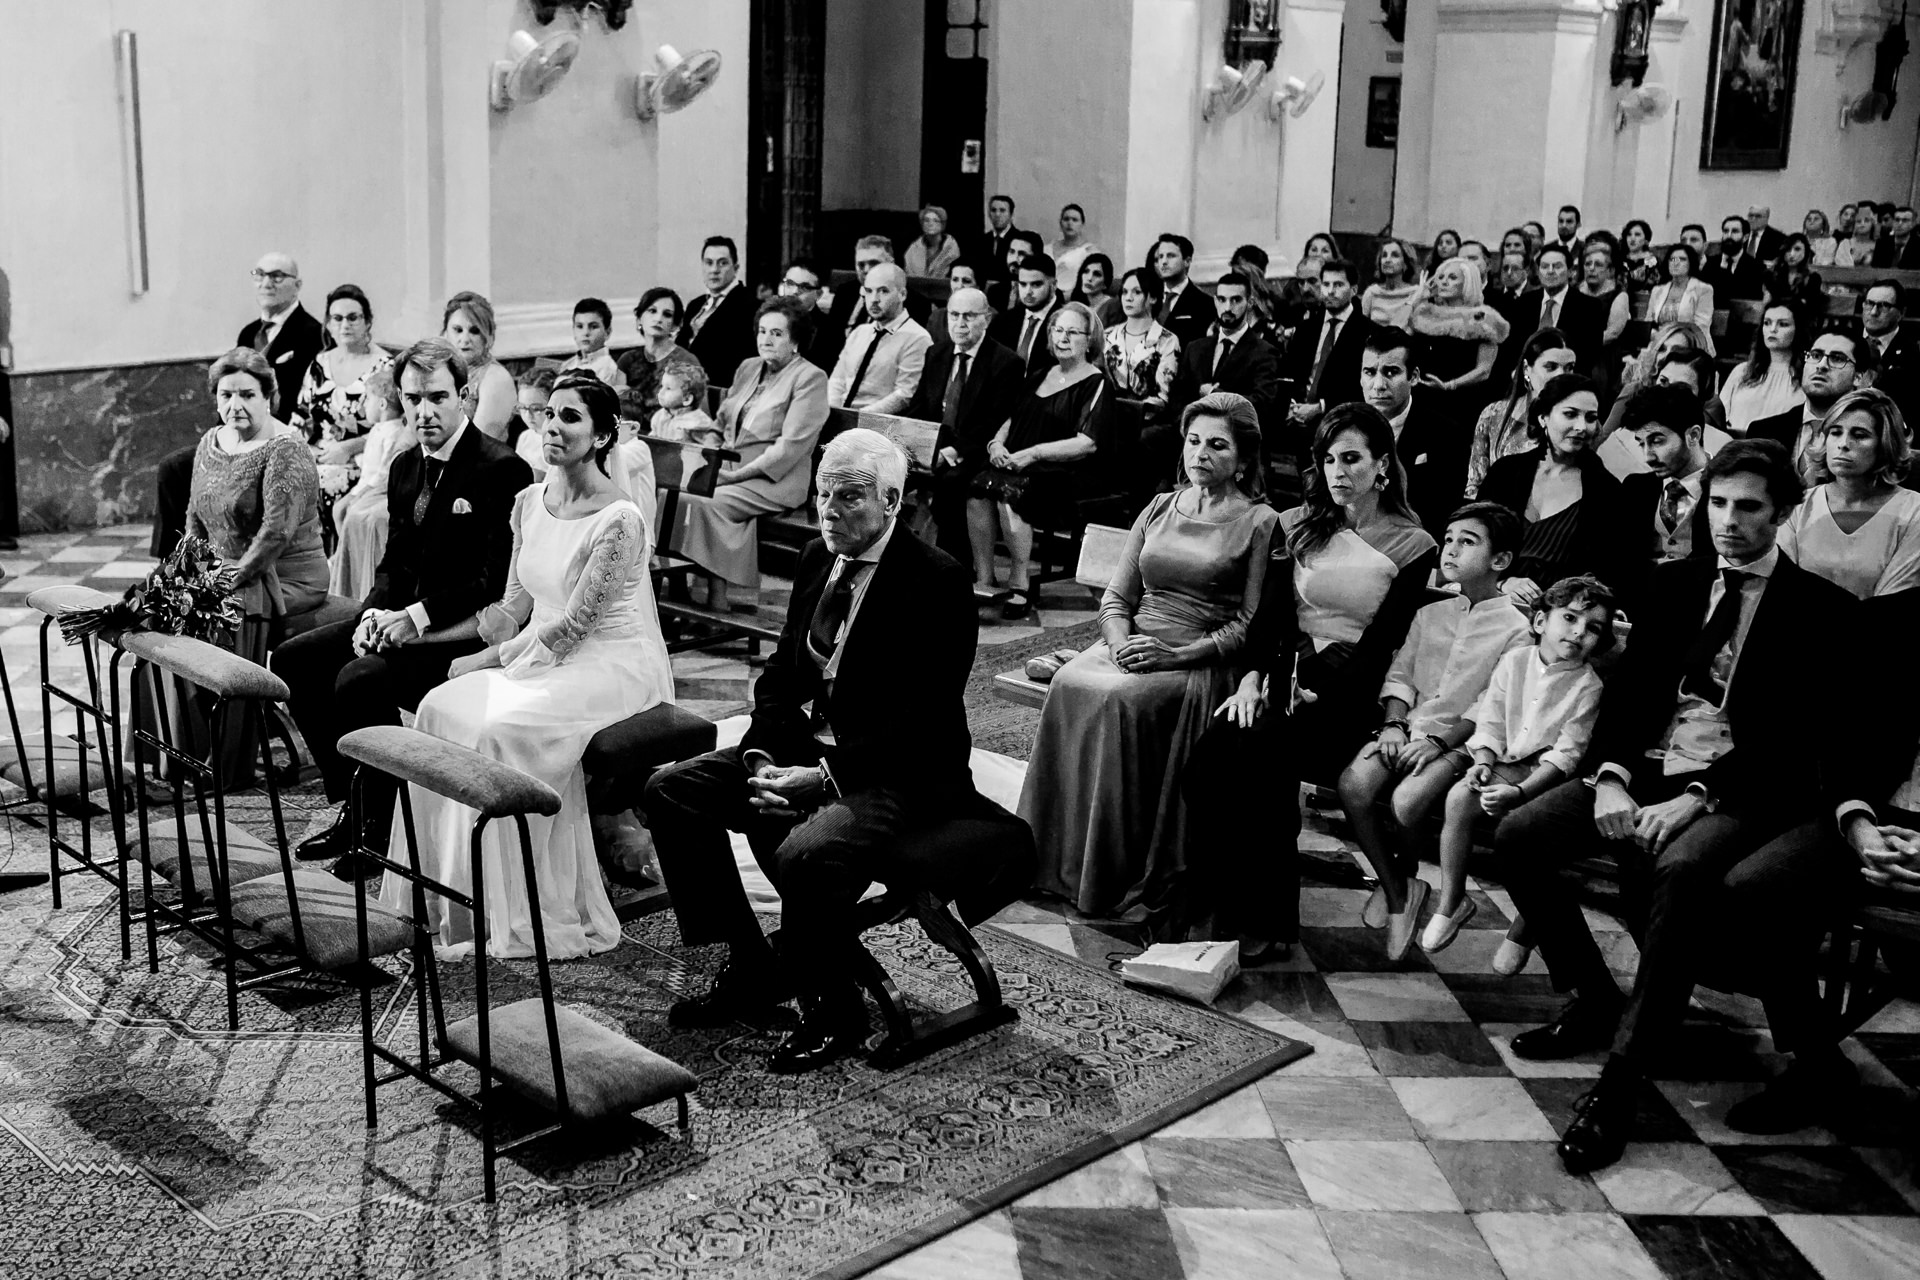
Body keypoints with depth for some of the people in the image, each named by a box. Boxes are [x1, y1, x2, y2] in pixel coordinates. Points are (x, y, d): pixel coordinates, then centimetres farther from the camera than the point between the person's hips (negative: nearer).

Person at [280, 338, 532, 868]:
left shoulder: (502, 469, -14)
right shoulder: (406, 468, 13)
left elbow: (498, 583, -19)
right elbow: (394, 562, 17)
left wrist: (419, 617, -21)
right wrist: (373, 614, -4)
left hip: (466, 632, -9)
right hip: (404, 619, 9)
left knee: (358, 681, -27)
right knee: (292, 659, 2)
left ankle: (382, 824, -7)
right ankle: (348, 800, 10)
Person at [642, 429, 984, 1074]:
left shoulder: (937, 583, -16)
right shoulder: (817, 559, 7)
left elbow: (922, 726, -20)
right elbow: (782, 671, 14)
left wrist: (824, 776, -26)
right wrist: (762, 756, -5)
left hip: (901, 774, -8)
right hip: (804, 746, 9)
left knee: (803, 852, -34)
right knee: (670, 790, -1)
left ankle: (834, 1010, -6)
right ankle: (751, 970, 8)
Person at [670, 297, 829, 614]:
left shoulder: (810, 378, -4)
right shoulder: (748, 368, 20)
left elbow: (791, 444, -13)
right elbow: (724, 419, 27)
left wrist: (739, 474, -18)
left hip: (774, 481, -7)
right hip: (731, 468, 7)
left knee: (705, 503, -31)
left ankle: (718, 597, -25)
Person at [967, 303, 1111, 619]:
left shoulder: (1096, 385, 1)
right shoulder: (1039, 378, 23)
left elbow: (1087, 443, -10)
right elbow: (1011, 421, 26)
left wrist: (1034, 453, -16)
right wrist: (997, 443, 3)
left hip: (1064, 475, -6)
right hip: (1015, 465, 6)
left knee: (1009, 492, -34)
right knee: (978, 488, -25)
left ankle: (1019, 588, -26)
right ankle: (984, 580, -23)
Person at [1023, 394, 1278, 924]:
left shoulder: (1260, 523, 2)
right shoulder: (1160, 509, 19)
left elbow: (1251, 626, -5)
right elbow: (1115, 596, 15)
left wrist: (1175, 655, -16)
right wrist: (1121, 642, -7)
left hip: (1202, 663, -5)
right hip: (1129, 647, 5)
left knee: (1119, 700, -32)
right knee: (1068, 685, -26)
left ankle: (1123, 878, -24)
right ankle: (1057, 859, -21)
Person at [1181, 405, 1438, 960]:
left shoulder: (1411, 546, 3)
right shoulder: (1297, 526, 16)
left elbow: (1380, 643, -4)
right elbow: (1269, 611, 7)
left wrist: (1316, 692, -17)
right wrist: (1251, 678, -11)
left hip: (1350, 691, -4)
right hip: (1284, 674, 4)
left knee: (1261, 755, -31)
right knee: (1206, 760, -25)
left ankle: (1267, 923, -20)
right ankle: (1209, 909, -19)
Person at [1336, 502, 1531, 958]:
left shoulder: (1514, 628, 0)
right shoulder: (1430, 614, 17)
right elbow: (1400, 674, 14)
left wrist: (1439, 741, -16)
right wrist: (1394, 724, -5)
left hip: (1459, 741, -4)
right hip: (1408, 730, 5)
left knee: (1407, 801, -32)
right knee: (1353, 784, -25)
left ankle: (1404, 877, 3)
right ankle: (1396, 892, -7)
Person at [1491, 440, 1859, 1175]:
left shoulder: (1819, 610, -1)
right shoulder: (1674, 585, 14)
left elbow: (1792, 736, -10)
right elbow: (1625, 689, 9)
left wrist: (1697, 798, -22)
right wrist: (1611, 778, -10)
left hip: (1740, 793, -5)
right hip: (1647, 770, 6)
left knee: (1680, 868, -38)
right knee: (1516, 838, -14)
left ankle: (1621, 1078, -31)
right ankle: (1594, 999, 7)